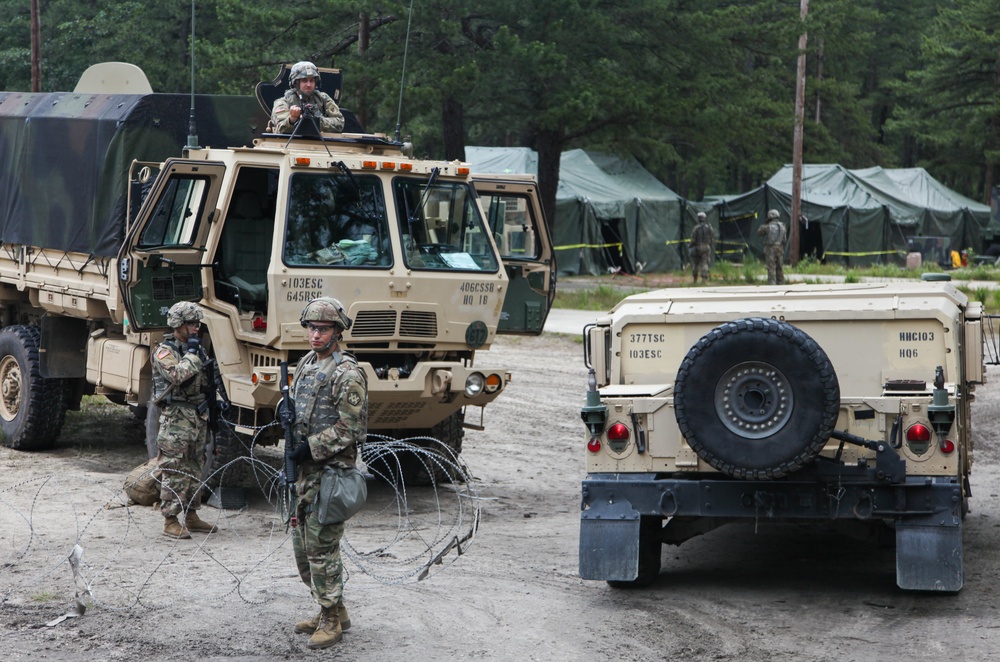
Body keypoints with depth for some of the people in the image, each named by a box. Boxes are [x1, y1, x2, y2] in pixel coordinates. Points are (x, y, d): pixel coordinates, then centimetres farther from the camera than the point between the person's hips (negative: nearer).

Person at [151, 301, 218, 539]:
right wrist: (192, 354, -16)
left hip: (197, 415, 8)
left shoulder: (194, 348, 16)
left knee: (194, 470, 12)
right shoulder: (165, 351, -9)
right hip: (175, 418, -8)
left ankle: (191, 516, 20)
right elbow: (178, 375, -27)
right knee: (173, 472, -7)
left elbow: (204, 380, 25)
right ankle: (170, 521, -5)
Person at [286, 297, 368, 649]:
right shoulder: (305, 365, 13)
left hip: (330, 468, -9)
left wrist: (310, 448, -19)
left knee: (321, 545, -7)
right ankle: (333, 610, 26)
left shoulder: (347, 374, -13)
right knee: (302, 544, 14)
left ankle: (331, 620, 2)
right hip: (304, 469, 9)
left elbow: (349, 429, -17)